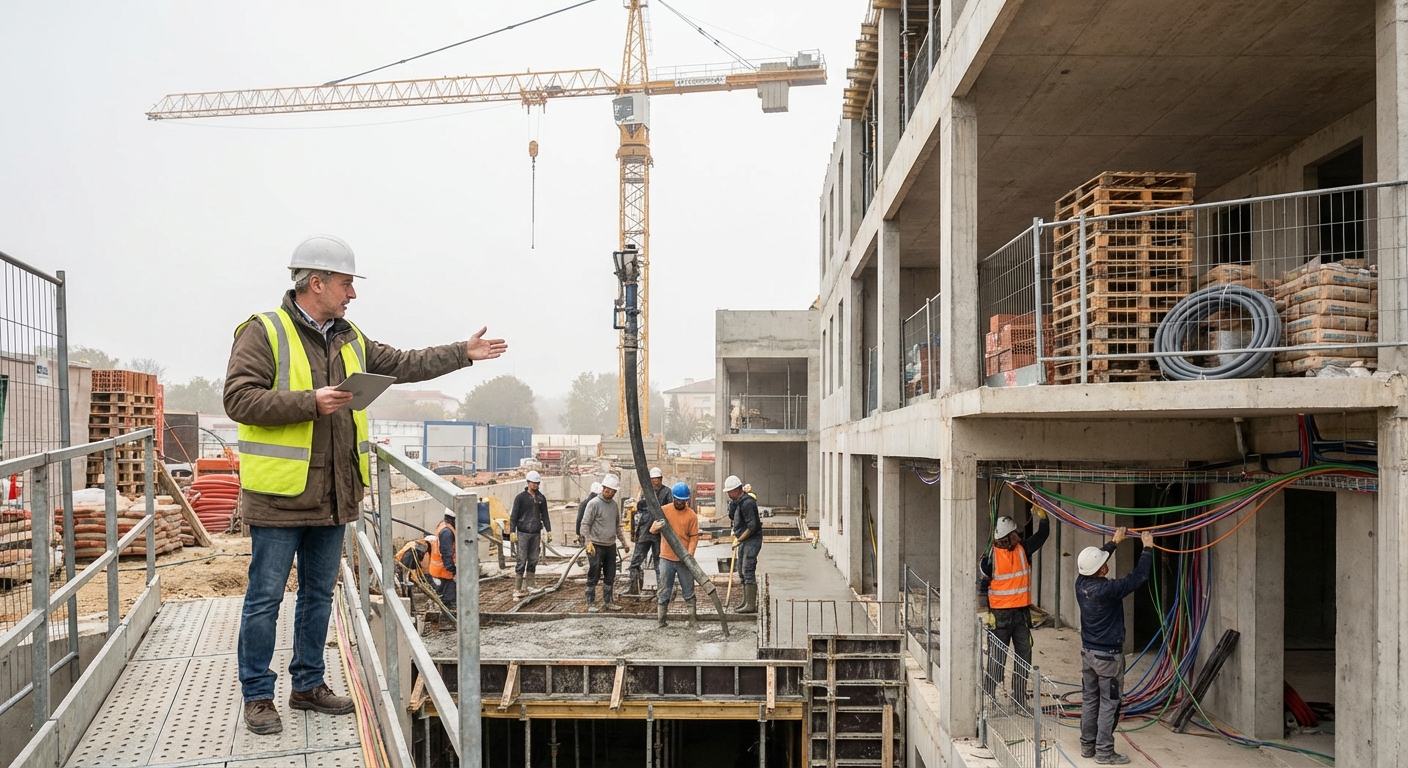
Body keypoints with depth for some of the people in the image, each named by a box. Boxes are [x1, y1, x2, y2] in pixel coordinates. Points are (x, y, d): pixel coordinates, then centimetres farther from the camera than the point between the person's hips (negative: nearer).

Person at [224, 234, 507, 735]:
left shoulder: (350, 340, 13)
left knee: (319, 594, 16)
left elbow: (403, 365, 21)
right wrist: (310, 402, -23)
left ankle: (309, 685, 29)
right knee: (265, 598, 3)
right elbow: (239, 399, -16)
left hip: (333, 497, 7)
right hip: (279, 496, -7)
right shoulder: (264, 333, -9)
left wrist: (463, 353, 20)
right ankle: (257, 695, 16)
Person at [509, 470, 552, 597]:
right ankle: (517, 588, -3)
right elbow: (513, 516, -4)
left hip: (536, 533, 4)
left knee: (533, 560, 8)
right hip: (523, 533, -4)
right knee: (522, 561, -6)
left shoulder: (541, 498, 9)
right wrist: (512, 532, -11)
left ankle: (530, 584, 18)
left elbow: (545, 515, 15)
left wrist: (549, 531, 11)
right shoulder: (520, 497, -3)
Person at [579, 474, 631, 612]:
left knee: (610, 577, 11)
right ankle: (591, 604, 6)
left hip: (611, 546, 7)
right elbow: (585, 524, -13)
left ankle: (608, 602, 21)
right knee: (593, 577, -1)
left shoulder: (614, 504, 11)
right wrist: (588, 542, -21)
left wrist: (624, 542, 17)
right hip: (596, 546, -7)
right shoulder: (594, 503, -10)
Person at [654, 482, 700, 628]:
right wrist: (657, 526, -24)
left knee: (689, 592, 7)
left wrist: (689, 554, -15)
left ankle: (693, 620, 14)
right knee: (664, 592, 6)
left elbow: (694, 537, -2)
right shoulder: (664, 510, 0)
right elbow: (652, 530, 0)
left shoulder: (691, 515, -2)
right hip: (667, 558, 0)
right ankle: (661, 622, 12)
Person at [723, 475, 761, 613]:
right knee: (742, 572, 15)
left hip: (752, 540, -11)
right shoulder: (737, 502, 12)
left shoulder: (747, 503, -20)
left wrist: (739, 540, -17)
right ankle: (746, 601, 24)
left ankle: (751, 605, -11)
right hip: (743, 540, 11)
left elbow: (752, 526, -22)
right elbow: (732, 517, 19)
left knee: (748, 571, -12)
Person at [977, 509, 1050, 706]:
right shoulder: (990, 558, -13)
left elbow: (1042, 534, 5)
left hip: (1022, 612, 6)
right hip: (1000, 614, -6)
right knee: (997, 659, -2)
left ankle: (1020, 698, 21)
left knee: (1024, 656, 10)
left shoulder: (1023, 549, 2)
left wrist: (1041, 513, -7)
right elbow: (982, 586, -7)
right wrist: (985, 613, -9)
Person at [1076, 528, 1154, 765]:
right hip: (1108, 656, -7)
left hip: (1087, 652, 7)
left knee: (1089, 700, 15)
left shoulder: (1081, 583, -7)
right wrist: (1148, 547, -5)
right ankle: (1104, 752, 9)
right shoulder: (1108, 590, -27)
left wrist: (1114, 542, 23)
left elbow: (1095, 560, 14)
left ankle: (1087, 746, 24)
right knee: (1108, 703, 3)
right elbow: (1139, 576, -18)